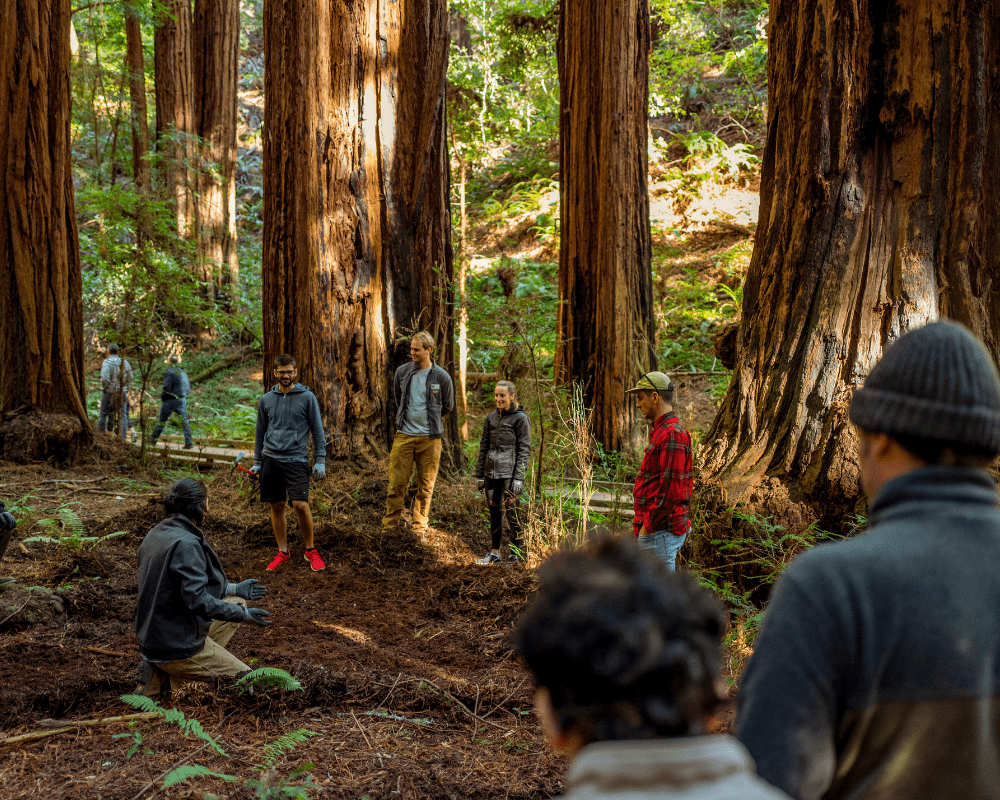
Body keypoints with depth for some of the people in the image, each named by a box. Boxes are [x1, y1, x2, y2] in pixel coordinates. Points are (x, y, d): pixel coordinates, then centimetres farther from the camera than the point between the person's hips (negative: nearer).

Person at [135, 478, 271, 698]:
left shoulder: (156, 534, 8)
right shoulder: (186, 544, -22)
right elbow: (197, 600, -27)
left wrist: (233, 589, 20)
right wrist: (245, 615, -16)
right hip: (176, 647, -9)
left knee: (237, 603, 20)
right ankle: (162, 679, -5)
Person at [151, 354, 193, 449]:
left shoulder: (169, 372, -8)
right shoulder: (183, 373, 9)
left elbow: (167, 388, -17)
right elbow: (188, 389, 12)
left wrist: (162, 395, 0)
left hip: (169, 401, -3)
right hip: (181, 401, 3)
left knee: (162, 421, 10)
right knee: (184, 421, 0)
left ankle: (153, 439, 22)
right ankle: (189, 442, -11)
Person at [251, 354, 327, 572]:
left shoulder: (307, 398, 1)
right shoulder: (266, 400, 10)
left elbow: (317, 430, 3)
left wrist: (320, 460, -2)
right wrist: (257, 462, 16)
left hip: (296, 459, -3)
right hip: (271, 460, 3)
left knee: (300, 505, -14)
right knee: (277, 507, 6)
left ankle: (310, 550, 4)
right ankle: (283, 552, 18)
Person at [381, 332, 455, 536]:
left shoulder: (442, 377, -1)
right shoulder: (402, 372, 4)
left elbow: (448, 406, 11)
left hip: (430, 437, -1)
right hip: (404, 435, 1)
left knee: (426, 486, 5)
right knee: (396, 483, -2)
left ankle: (419, 525, 16)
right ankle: (390, 524, 7)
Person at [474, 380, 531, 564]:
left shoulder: (520, 418, -3)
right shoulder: (491, 418, 12)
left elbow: (524, 450, -6)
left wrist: (519, 477, -12)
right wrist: (479, 474, 13)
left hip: (509, 473, -5)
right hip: (491, 473, 5)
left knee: (512, 513, -5)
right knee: (494, 512, 10)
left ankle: (516, 554, 4)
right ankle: (495, 553, 18)